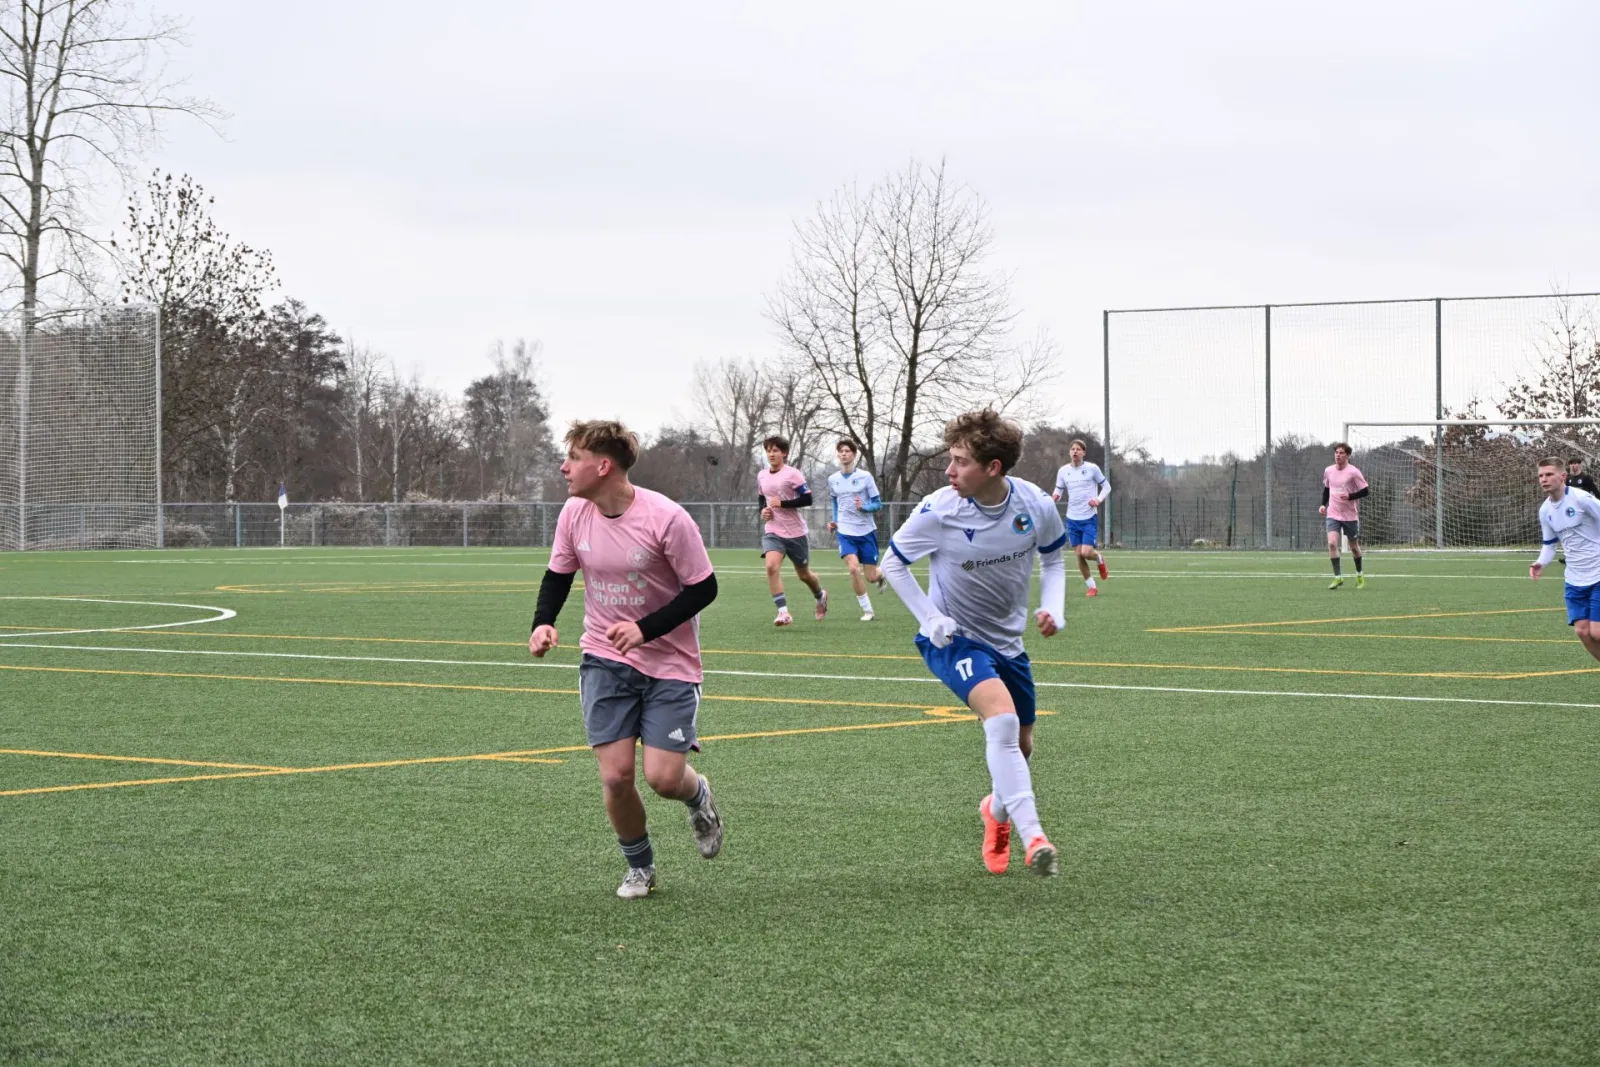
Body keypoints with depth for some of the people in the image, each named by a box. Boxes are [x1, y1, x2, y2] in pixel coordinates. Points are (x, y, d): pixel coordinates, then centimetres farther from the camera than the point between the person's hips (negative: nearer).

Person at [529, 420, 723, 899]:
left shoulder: (666, 518, -21)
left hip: (670, 663, -3)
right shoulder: (575, 513, -6)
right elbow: (557, 576, 9)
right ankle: (639, 868, 19)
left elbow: (703, 589, -14)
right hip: (605, 661, 3)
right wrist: (543, 624, -10)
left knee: (663, 777, -12)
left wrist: (646, 628, -24)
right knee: (615, 776, -6)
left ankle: (699, 797, 26)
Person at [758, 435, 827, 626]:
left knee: (803, 574, 11)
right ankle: (783, 612, -21)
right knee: (772, 567, -23)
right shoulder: (762, 476, 7)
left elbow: (807, 499, -15)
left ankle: (821, 596, 44)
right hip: (772, 532, 3)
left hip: (795, 532, -3)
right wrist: (763, 510, 2)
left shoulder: (792, 474, -11)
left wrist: (782, 503, -22)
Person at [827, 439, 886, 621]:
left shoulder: (865, 476, -6)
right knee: (853, 568, -23)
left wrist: (864, 507, -22)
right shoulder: (833, 479, 4)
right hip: (845, 532, 1)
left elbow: (878, 505, -3)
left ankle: (881, 574, 40)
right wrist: (834, 521, 10)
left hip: (866, 532, -1)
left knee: (871, 577, 0)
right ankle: (867, 611, -9)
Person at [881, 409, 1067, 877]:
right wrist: (931, 619, -16)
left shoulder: (1036, 505, -14)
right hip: (954, 639, -5)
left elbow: (1052, 559, 7)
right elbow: (892, 563, -7)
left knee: (1021, 746, 15)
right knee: (1002, 720, -29)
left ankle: (998, 810, 49)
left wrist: (1053, 608, -9)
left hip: (1007, 640, 5)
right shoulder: (938, 512, -22)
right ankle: (1033, 838, -34)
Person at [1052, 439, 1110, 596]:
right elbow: (1058, 492, 10)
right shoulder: (1063, 471, 3)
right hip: (1072, 519, 3)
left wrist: (1099, 499, -14)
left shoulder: (1092, 469, -5)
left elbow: (1106, 486, 4)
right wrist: (1055, 497, -14)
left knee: (1086, 552, -14)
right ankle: (1092, 587, 14)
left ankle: (1100, 560, 22)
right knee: (1078, 555, 0)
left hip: (1089, 518, -3)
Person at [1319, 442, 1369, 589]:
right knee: (1332, 543, -17)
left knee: (1354, 546, 11)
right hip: (1333, 515, 3)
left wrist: (1350, 496, -24)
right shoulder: (1328, 471, 4)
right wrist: (1323, 504, 6)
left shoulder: (1353, 472, -11)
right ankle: (1337, 577, -13)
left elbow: (1365, 491, -10)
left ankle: (1359, 575, 34)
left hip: (1350, 515, -3)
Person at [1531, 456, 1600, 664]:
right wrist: (1541, 562, -5)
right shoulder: (1545, 511, 5)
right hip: (1574, 580, 6)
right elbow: (1549, 543, 16)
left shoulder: (1581, 499, -16)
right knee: (1582, 630, -1)